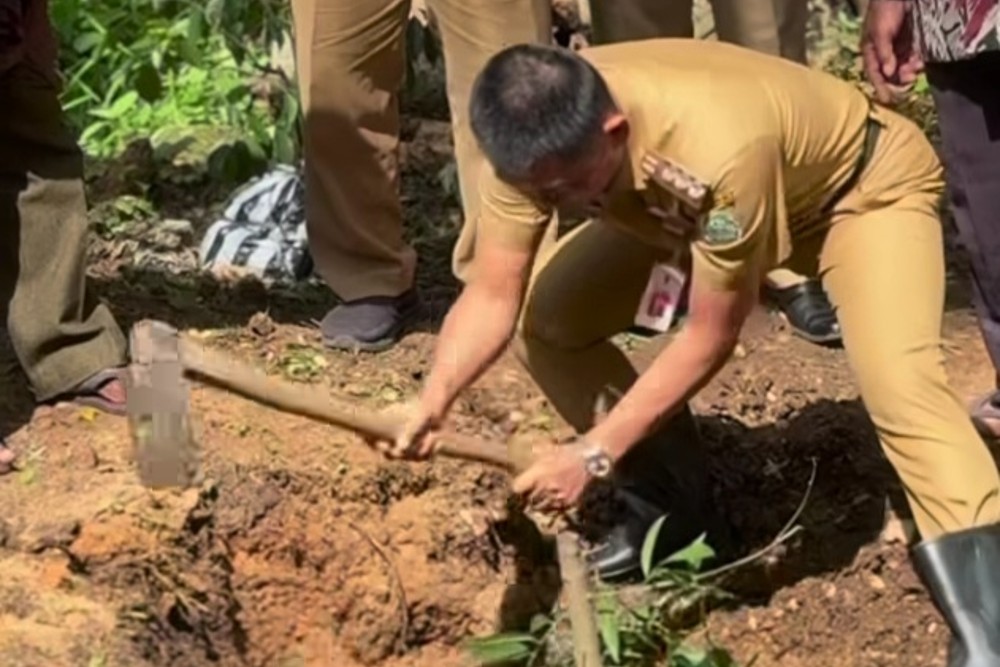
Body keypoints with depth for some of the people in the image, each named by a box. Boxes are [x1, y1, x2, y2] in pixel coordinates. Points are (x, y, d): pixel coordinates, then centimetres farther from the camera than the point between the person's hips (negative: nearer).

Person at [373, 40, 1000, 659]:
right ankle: (673, 504, 10)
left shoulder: (720, 150, -44)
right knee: (546, 318, -7)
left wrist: (594, 454, -33)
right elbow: (494, 296, -22)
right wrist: (433, 401, -40)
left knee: (898, 382, -30)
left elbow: (712, 335, -32)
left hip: (865, 183, -6)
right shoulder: (541, 139, -27)